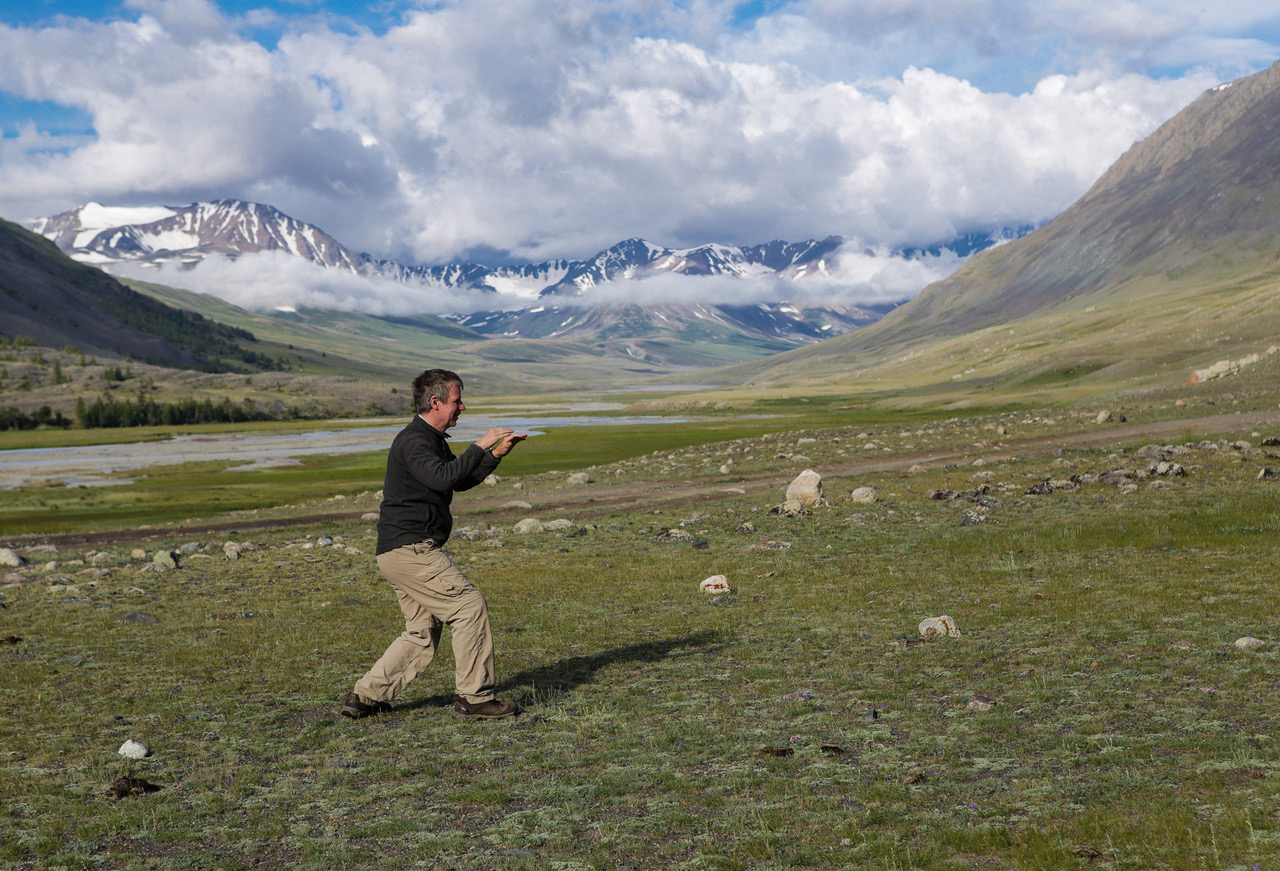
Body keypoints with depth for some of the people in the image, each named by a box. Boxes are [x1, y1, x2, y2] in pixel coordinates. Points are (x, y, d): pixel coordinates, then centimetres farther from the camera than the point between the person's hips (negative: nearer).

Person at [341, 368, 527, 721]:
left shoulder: (432, 440, 19)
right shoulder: (412, 441, -14)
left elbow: (461, 481, 26)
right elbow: (443, 478, -30)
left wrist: (497, 453, 15)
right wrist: (480, 446, -23)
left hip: (406, 552, 11)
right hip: (409, 549, -11)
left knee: (422, 633, 12)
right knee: (470, 606, -9)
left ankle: (365, 696, 15)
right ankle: (474, 698, -4)